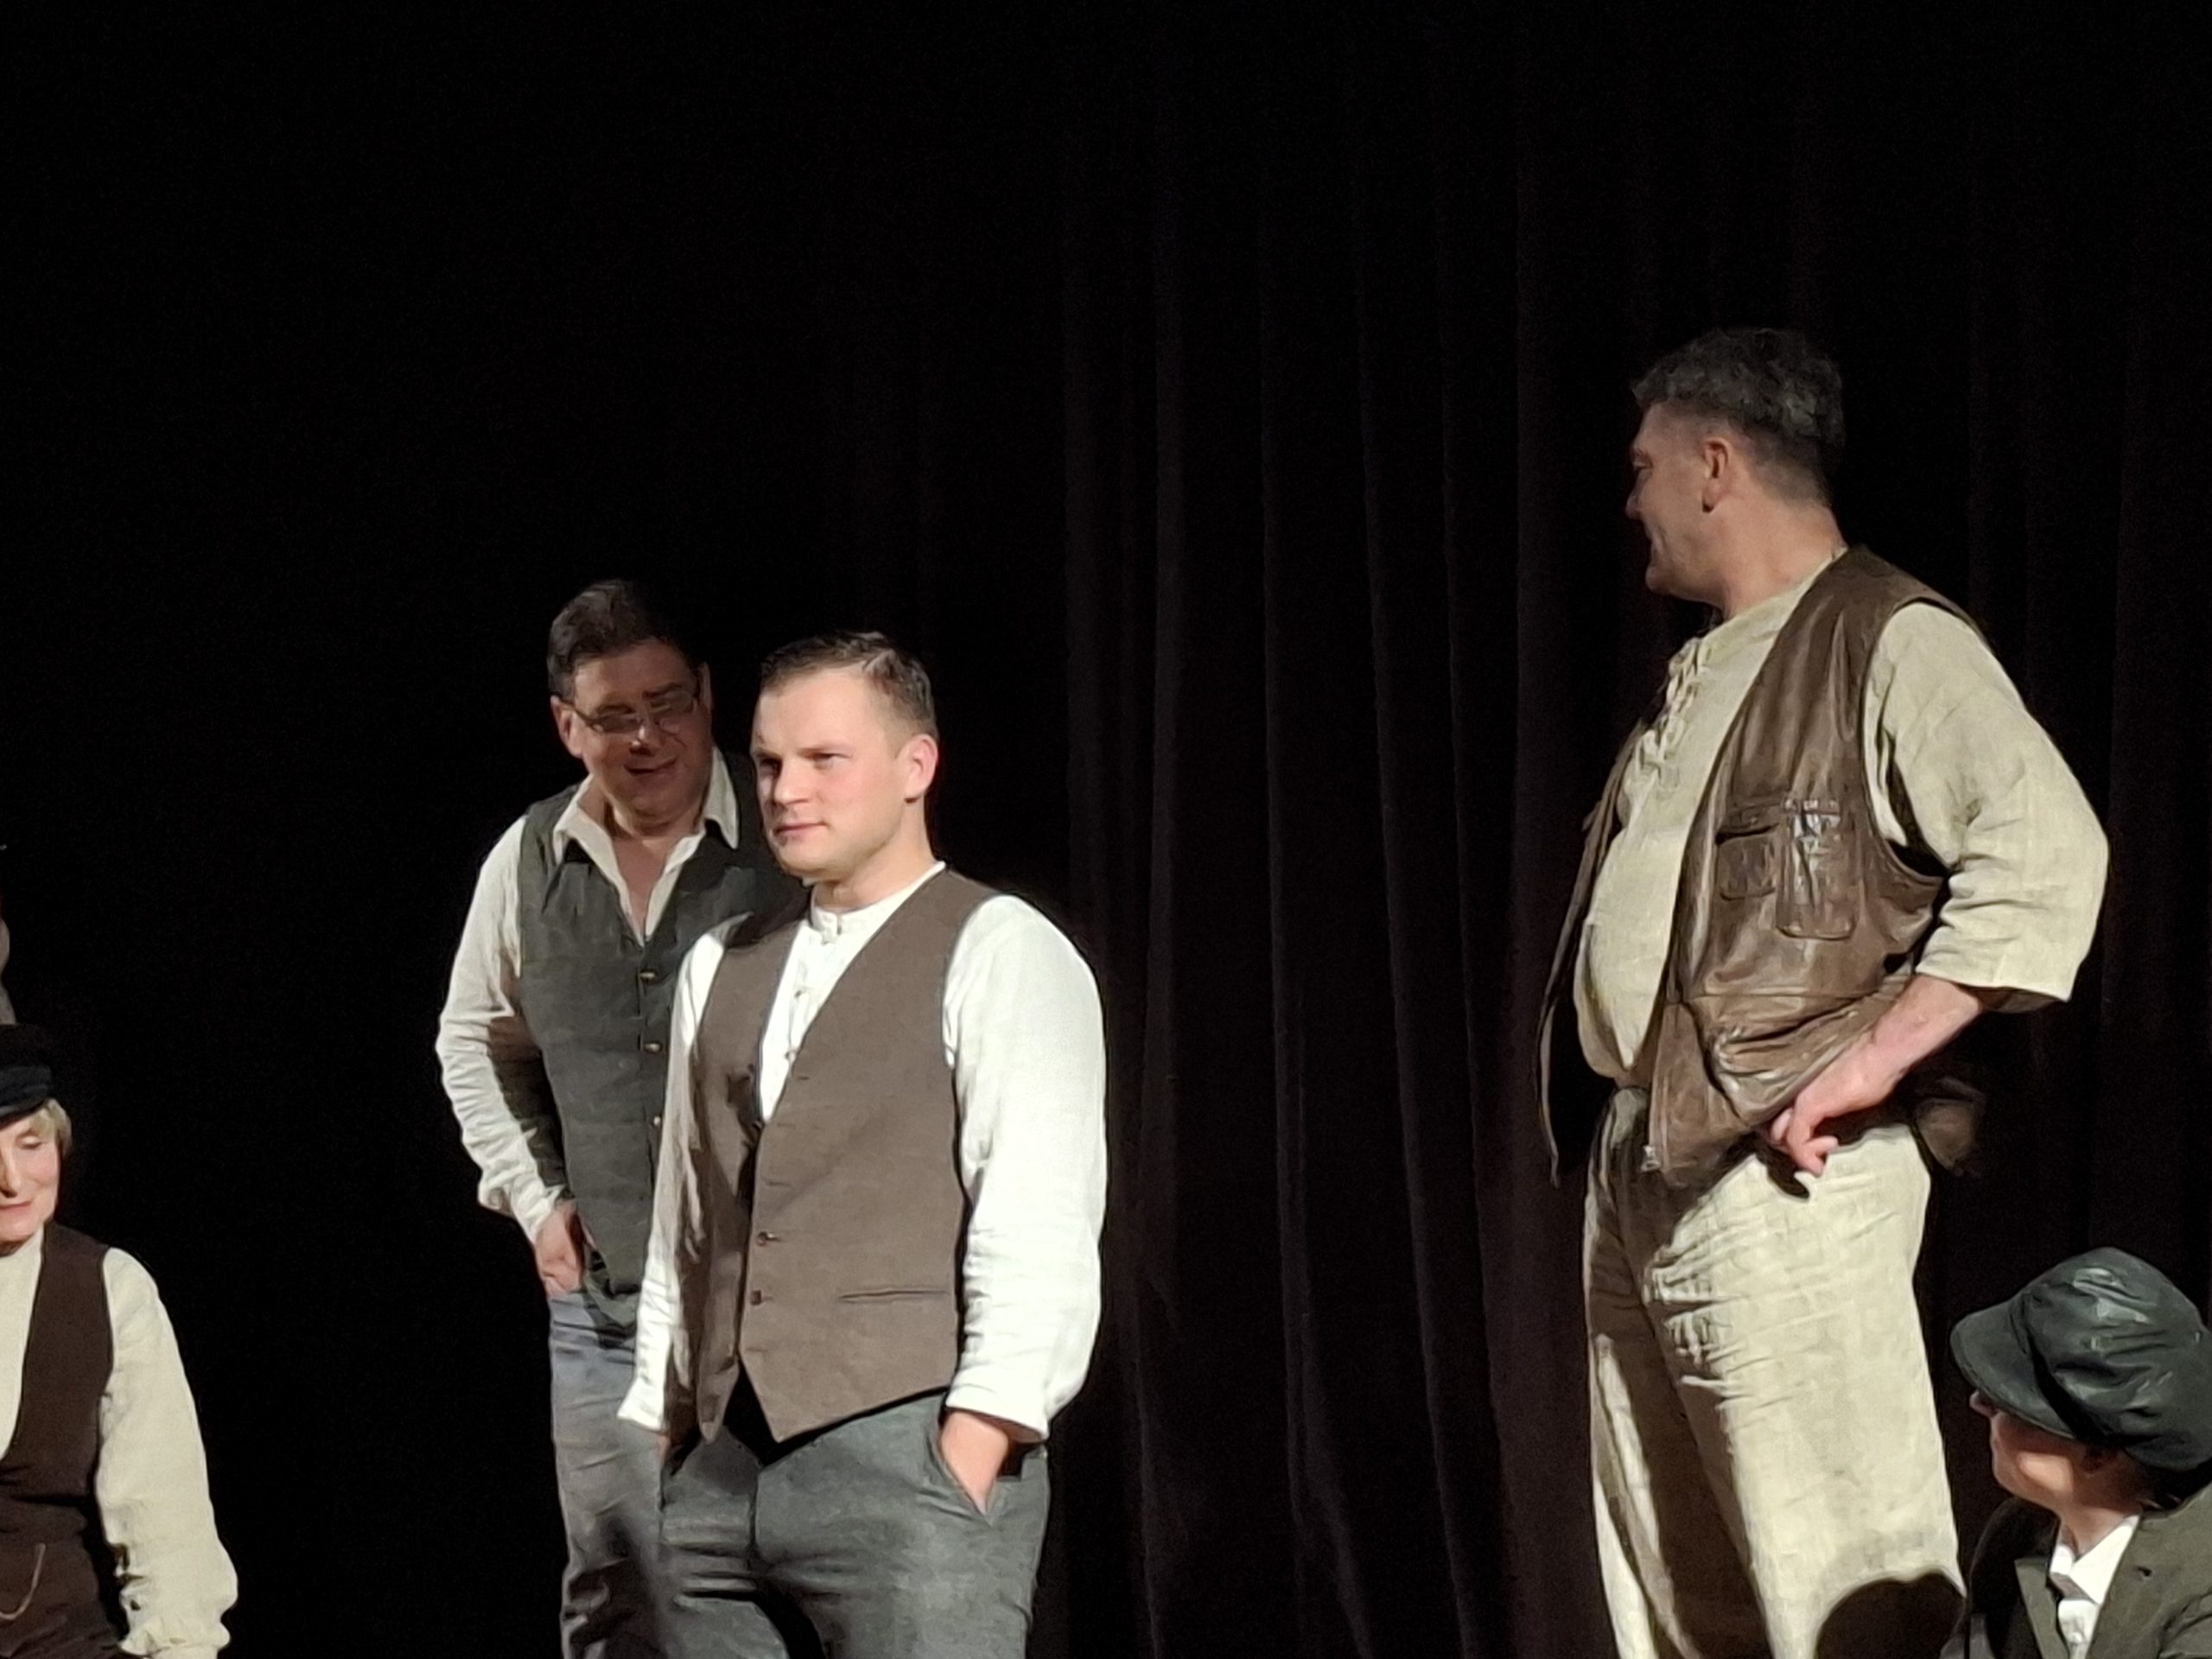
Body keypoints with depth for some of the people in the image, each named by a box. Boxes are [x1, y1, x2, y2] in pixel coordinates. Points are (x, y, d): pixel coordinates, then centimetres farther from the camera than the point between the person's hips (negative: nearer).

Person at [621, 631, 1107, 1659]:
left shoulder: (1000, 953, -2)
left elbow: (1036, 1229, -11)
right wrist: (661, 1434, 14)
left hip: (911, 1458, -6)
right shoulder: (719, 966, 18)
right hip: (721, 1470, 6)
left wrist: (969, 1459, -17)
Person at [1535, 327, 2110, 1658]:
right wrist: (1597, 1130, 12)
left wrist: (1873, 1060, -21)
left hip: (1777, 1170, -9)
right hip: (1636, 1163, 10)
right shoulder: (1704, 674, 19)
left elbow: (2048, 852, -20)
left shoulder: (1889, 641, -9)